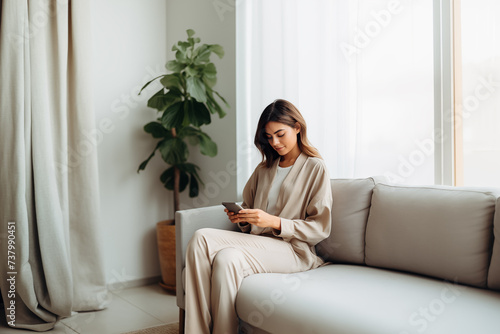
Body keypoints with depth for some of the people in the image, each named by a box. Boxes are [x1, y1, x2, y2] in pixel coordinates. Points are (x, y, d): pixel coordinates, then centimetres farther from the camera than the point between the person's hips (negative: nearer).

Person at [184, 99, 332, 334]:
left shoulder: (315, 168, 3)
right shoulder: (264, 169, 22)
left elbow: (320, 228, -4)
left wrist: (274, 222, -15)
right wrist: (241, 218, 1)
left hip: (293, 250, -6)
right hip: (256, 242, 6)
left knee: (227, 258, -33)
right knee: (201, 238, -23)